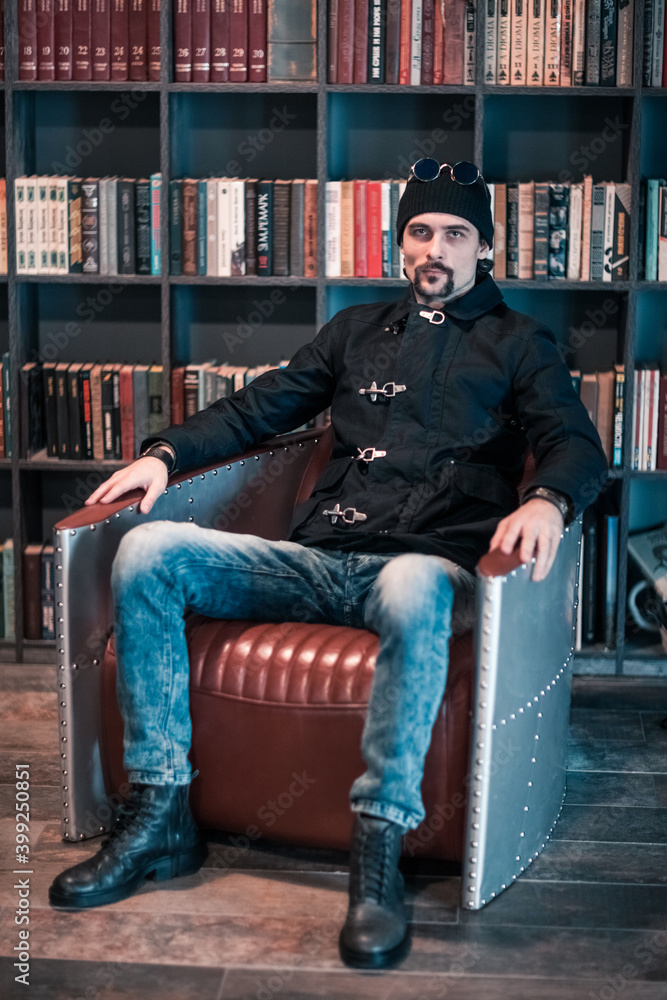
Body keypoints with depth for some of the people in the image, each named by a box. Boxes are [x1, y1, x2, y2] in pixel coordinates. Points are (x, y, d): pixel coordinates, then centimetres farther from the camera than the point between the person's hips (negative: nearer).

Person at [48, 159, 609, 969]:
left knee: (414, 588, -43)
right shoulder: (358, 330, 27)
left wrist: (547, 500, -22)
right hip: (316, 560, 5)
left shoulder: (518, 342, 17)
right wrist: (165, 453, 9)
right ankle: (160, 817, -15)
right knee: (148, 551, -17)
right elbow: (258, 407, 26)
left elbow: (576, 443, 3)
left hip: (425, 564, -4)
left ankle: (378, 854, -34)